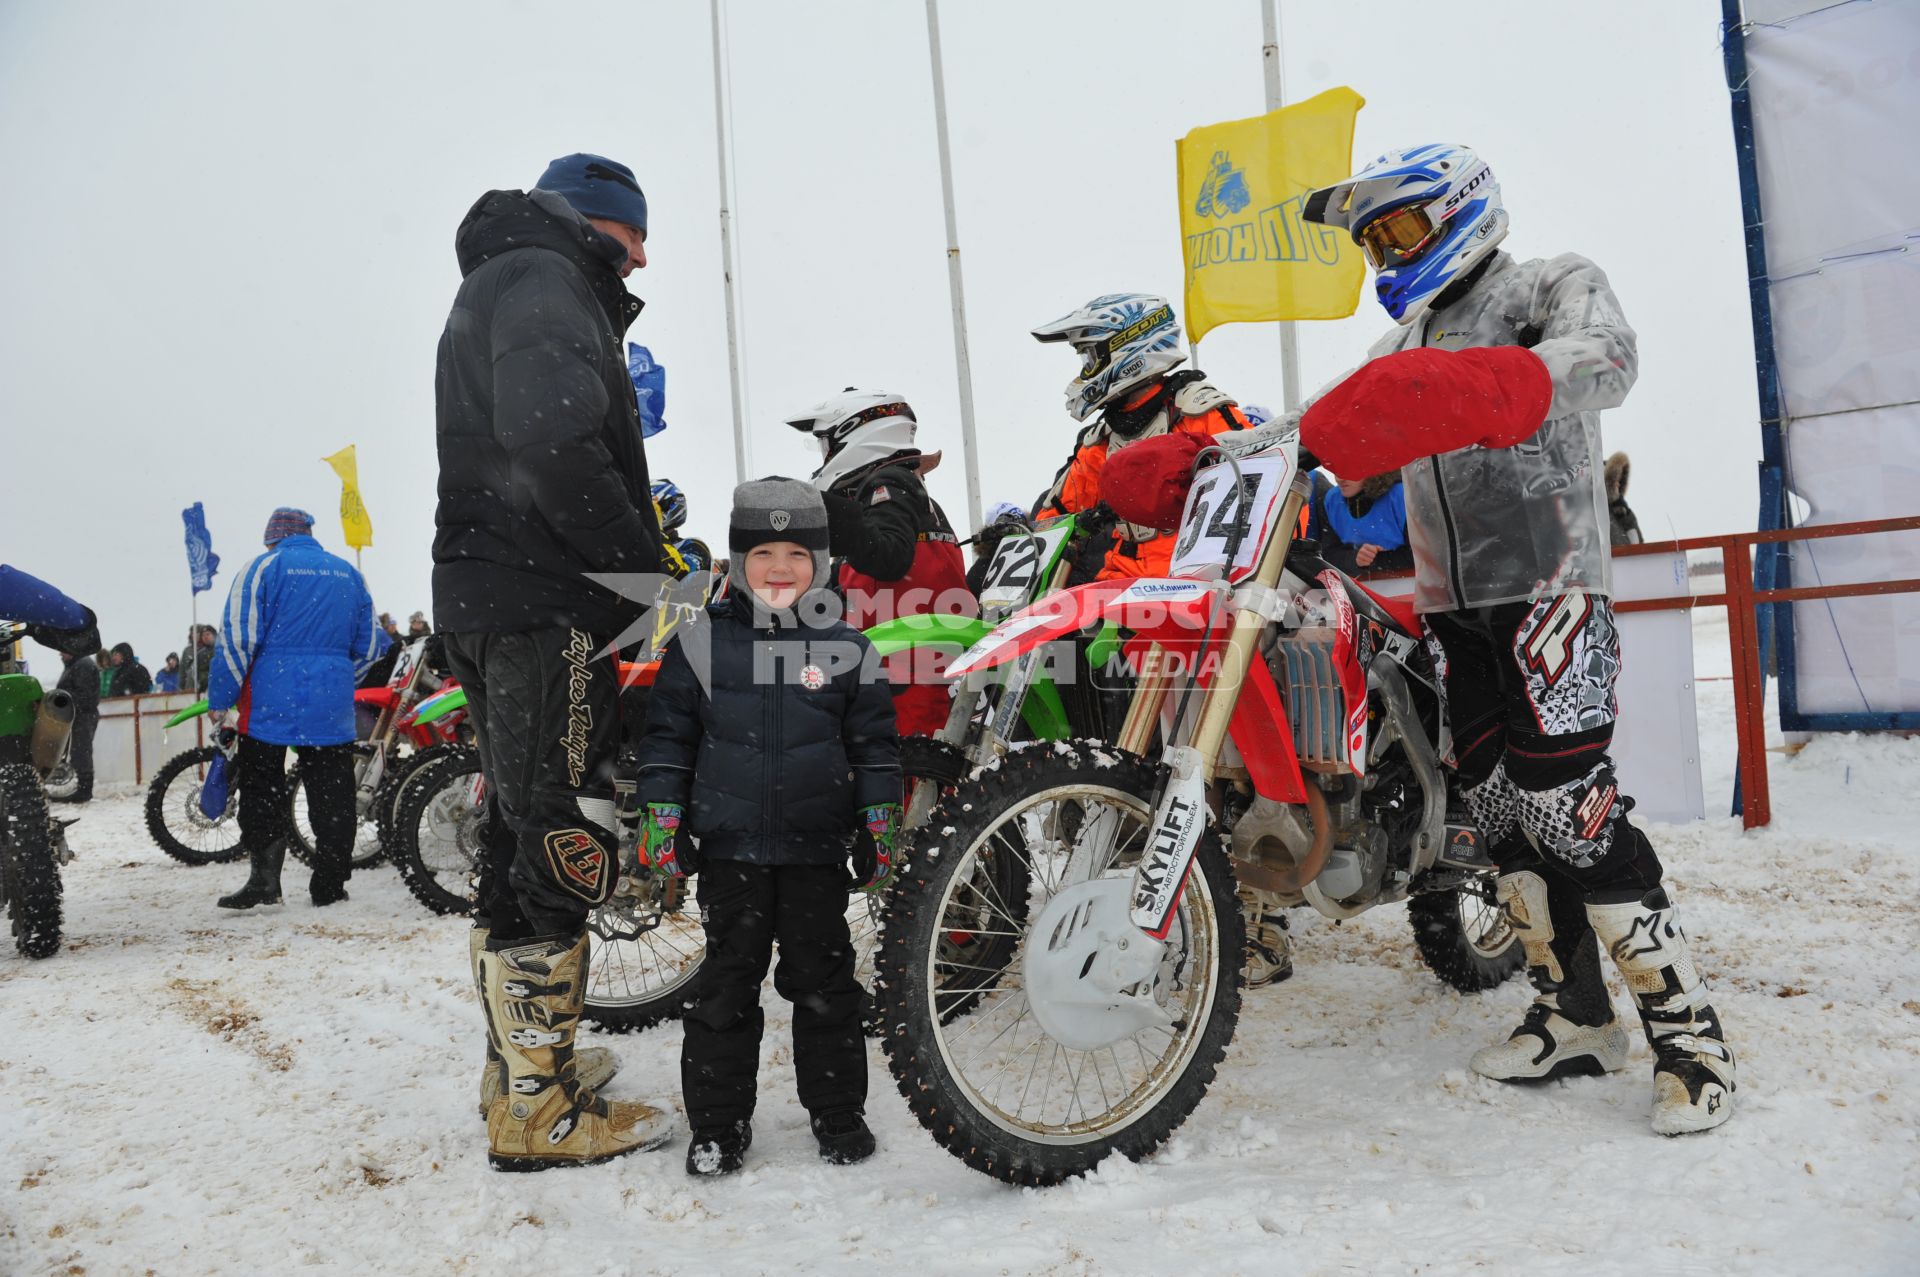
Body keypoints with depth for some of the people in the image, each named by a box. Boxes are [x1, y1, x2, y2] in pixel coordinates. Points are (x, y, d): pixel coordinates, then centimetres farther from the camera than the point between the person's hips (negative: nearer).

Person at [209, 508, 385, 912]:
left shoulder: (264, 568, -2)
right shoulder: (348, 573, 13)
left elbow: (238, 641, -9)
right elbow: (368, 644, 16)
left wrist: (219, 700, -2)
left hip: (271, 701, -3)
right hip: (333, 707, 4)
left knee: (261, 794, 5)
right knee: (332, 795, 7)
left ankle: (263, 878, -2)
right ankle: (329, 886, 10)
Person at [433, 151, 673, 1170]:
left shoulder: (498, 288, 27)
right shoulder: (542, 281, -7)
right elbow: (553, 439, -26)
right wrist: (641, 563, -17)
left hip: (494, 606, 11)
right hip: (545, 606, -11)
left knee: (521, 844, 16)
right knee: (558, 851, -7)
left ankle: (522, 1067, 28)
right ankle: (538, 1113, 1)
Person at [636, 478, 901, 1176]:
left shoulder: (845, 646, 2)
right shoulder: (701, 641, 1)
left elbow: (874, 743, 6)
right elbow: (668, 733, 5)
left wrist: (881, 825, 3)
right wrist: (661, 817, 1)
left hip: (817, 846, 0)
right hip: (730, 844, 0)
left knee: (823, 980, 9)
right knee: (727, 981, 7)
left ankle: (838, 1111, 25)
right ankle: (717, 1120, 21)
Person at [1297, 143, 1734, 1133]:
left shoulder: (1552, 284, 2)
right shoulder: (1400, 348, 25)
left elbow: (1607, 356, -20)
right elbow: (1336, 432, 19)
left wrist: (1494, 382, -38)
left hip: (1548, 587, -7)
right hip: (1452, 605, 7)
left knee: (1570, 807, -14)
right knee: (1500, 810, 7)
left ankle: (1688, 1032, -4)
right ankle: (1576, 1017, 18)